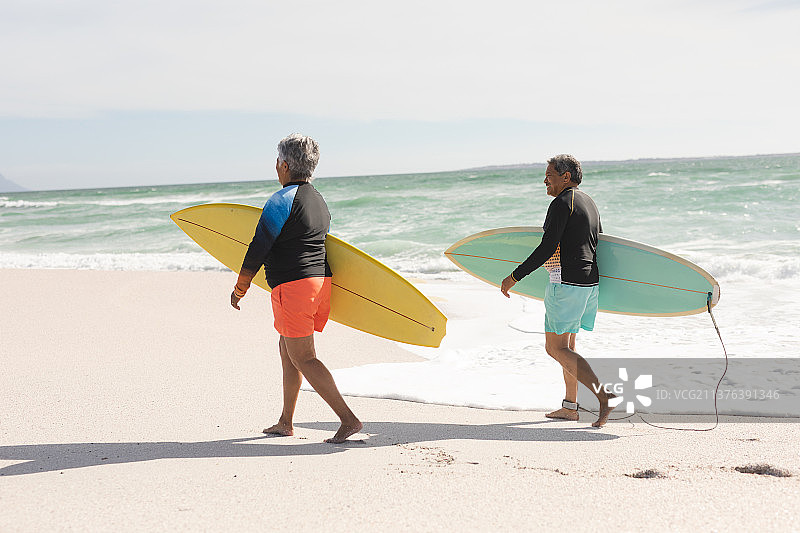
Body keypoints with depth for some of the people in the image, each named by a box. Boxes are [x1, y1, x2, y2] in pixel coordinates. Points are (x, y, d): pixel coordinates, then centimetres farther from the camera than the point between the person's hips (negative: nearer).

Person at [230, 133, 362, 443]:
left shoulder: (282, 200, -12)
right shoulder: (319, 201, 15)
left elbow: (258, 249, -11)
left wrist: (240, 289, -1)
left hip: (293, 285, -9)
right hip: (322, 281, 9)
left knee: (303, 358, -5)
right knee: (287, 348, 19)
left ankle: (348, 420, -11)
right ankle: (285, 423, 24)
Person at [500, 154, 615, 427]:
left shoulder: (562, 203, -12)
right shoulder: (589, 203, 17)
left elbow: (547, 248, -19)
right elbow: (598, 244, 23)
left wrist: (515, 276, -15)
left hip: (567, 282, -10)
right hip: (591, 281, 10)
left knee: (556, 348, -4)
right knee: (566, 344, 18)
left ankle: (603, 396, -14)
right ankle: (570, 406, 21)